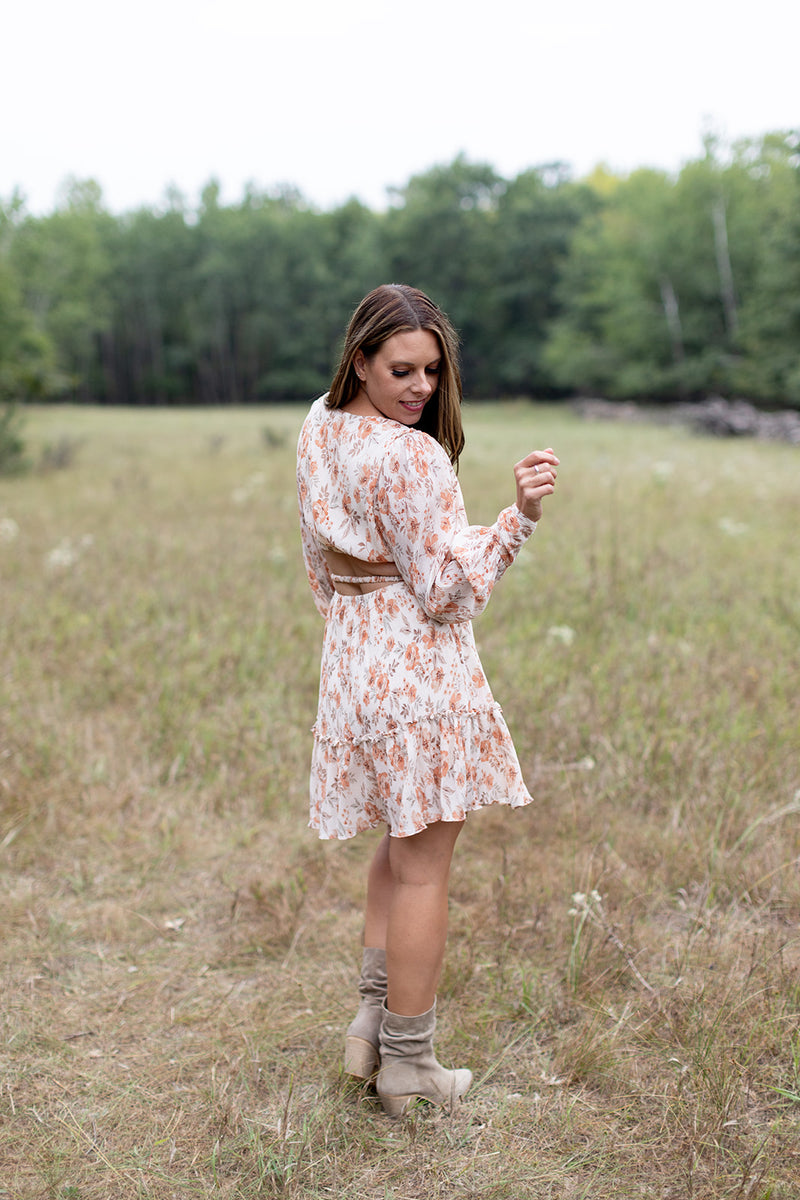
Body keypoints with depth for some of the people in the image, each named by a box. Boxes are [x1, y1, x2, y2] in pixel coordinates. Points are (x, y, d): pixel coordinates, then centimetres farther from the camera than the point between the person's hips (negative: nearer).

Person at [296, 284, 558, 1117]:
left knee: (400, 848, 24)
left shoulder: (319, 431, 7)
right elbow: (449, 589, -19)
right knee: (423, 868, 4)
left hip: (353, 665, 9)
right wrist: (520, 513, -25)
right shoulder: (410, 458, -20)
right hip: (420, 672, -8)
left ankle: (372, 1021, 28)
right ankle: (408, 1067, 16)